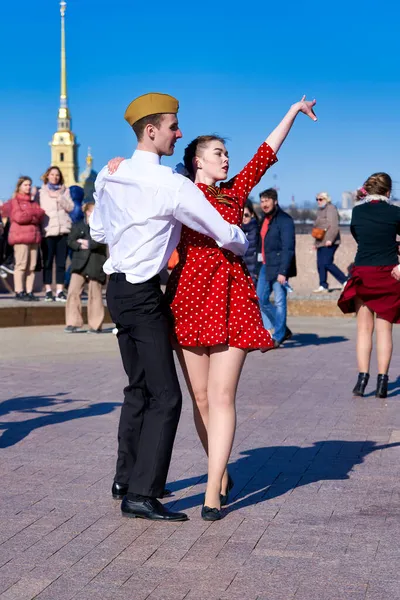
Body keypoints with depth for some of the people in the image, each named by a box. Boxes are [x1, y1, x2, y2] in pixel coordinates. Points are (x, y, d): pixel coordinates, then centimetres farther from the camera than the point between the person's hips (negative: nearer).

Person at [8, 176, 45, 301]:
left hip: (34, 236, 6)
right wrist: (34, 214, 1)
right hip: (20, 236, -6)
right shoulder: (15, 201, 5)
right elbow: (19, 217, -10)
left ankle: (29, 292, 4)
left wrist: (27, 215, -7)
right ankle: (19, 292, -9)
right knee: (21, 265, -9)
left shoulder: (33, 201, 23)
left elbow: (41, 214, 7)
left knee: (32, 266, 2)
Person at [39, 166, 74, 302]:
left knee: (61, 263, 1)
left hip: (63, 230, 2)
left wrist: (59, 197, -10)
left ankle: (60, 291, 4)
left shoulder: (64, 191, 14)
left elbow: (70, 207, 1)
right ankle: (48, 291, 5)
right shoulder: (42, 192, 7)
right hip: (48, 231, -2)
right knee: (48, 262, -1)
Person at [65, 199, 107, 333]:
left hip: (96, 265, -1)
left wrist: (87, 243, -8)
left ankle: (95, 325, 10)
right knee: (73, 292, -8)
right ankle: (73, 323, -3)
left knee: (95, 295, 2)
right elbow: (70, 241, 1)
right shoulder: (78, 226, 11)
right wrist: (81, 246, -15)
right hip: (80, 264, 1)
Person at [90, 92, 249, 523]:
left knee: (138, 389, 18)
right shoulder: (172, 186, -18)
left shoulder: (109, 177, 7)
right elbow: (225, 234, -12)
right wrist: (243, 246, 10)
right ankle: (140, 495, -6)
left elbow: (98, 231, 21)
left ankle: (126, 479, 28)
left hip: (117, 288, 9)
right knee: (165, 397, -6)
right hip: (143, 295, -9)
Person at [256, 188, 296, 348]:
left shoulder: (284, 220, -12)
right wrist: (263, 262, 12)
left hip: (278, 268, -9)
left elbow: (288, 248, -17)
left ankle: (278, 337, 6)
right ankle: (283, 330, 23)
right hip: (266, 266, 9)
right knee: (261, 299, 10)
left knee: (279, 302, -3)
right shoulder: (265, 219, 13)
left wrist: (283, 271, -22)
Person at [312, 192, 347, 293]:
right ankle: (323, 286, 8)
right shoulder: (320, 210, 21)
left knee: (327, 263, -16)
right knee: (320, 265, 5)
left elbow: (334, 226, -18)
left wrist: (330, 239, -26)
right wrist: (315, 243, 23)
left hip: (329, 243, -10)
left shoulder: (331, 209, -8)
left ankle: (345, 281, -9)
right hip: (321, 243, 10)